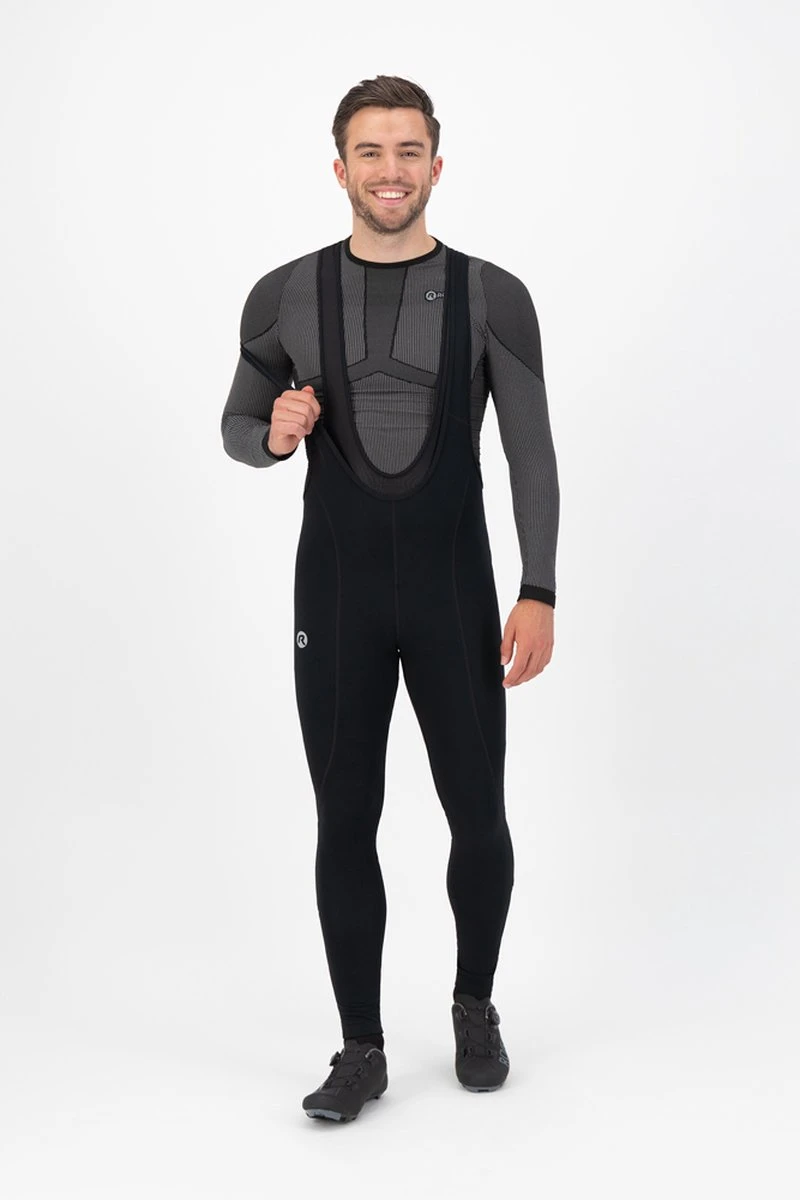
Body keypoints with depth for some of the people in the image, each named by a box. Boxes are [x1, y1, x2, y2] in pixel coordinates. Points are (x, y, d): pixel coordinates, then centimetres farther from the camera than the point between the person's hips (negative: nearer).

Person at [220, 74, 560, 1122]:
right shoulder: (285, 295, 1)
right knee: (345, 824, 3)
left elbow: (532, 453, -4)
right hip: (336, 591, 1)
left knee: (477, 816, 5)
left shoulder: (493, 296, -2)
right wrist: (274, 434, -13)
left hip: (454, 587, 0)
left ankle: (476, 1009, 31)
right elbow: (238, 427, 12)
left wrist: (539, 593, -12)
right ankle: (362, 1049, 16)